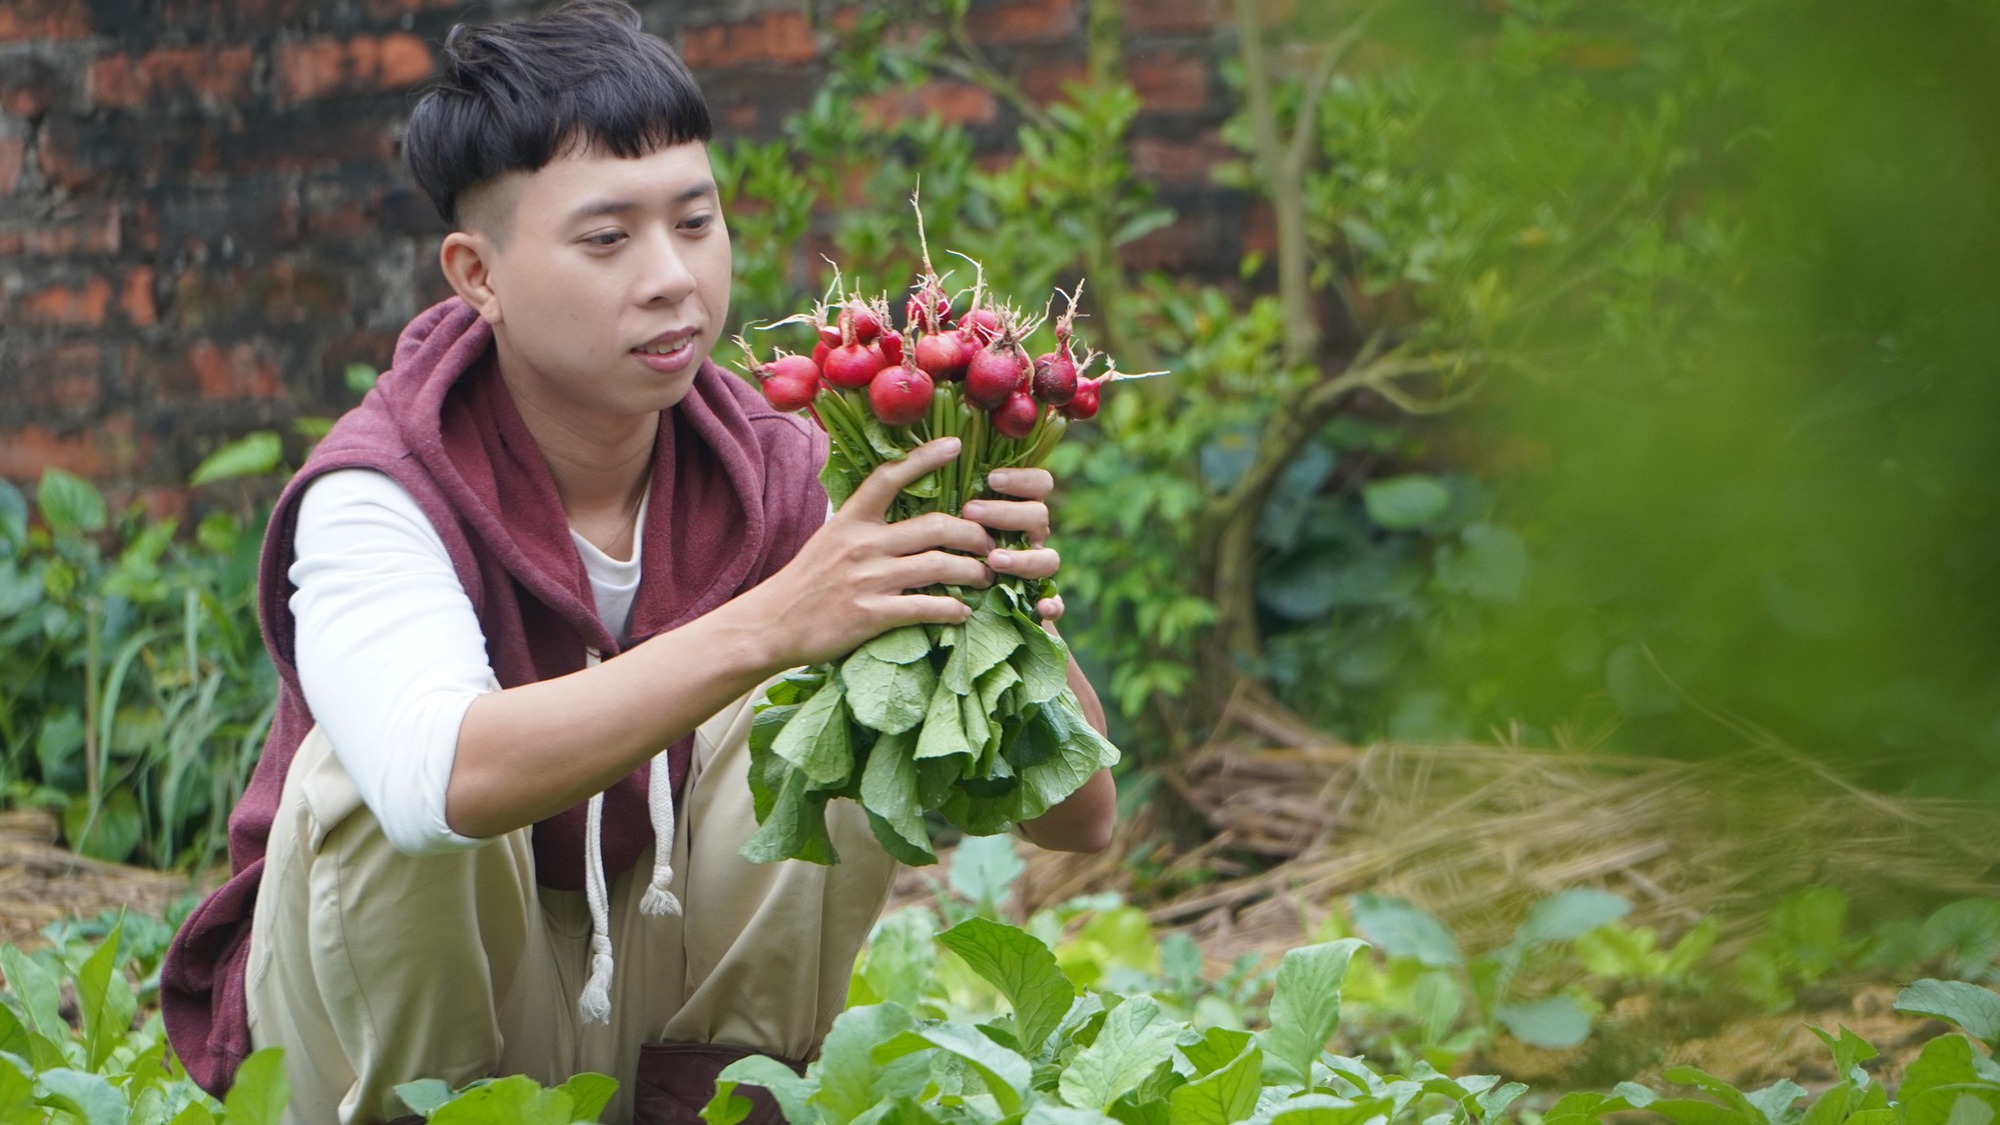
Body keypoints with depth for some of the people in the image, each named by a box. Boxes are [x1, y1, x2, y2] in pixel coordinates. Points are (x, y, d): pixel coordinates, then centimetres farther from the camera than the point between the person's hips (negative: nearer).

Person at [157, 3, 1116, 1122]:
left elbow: (1079, 818, -16)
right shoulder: (376, 498, -21)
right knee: (379, 774, -32)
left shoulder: (776, 475, -11)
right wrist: (770, 623, -53)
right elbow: (435, 771, -45)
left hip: (641, 1007, 3)